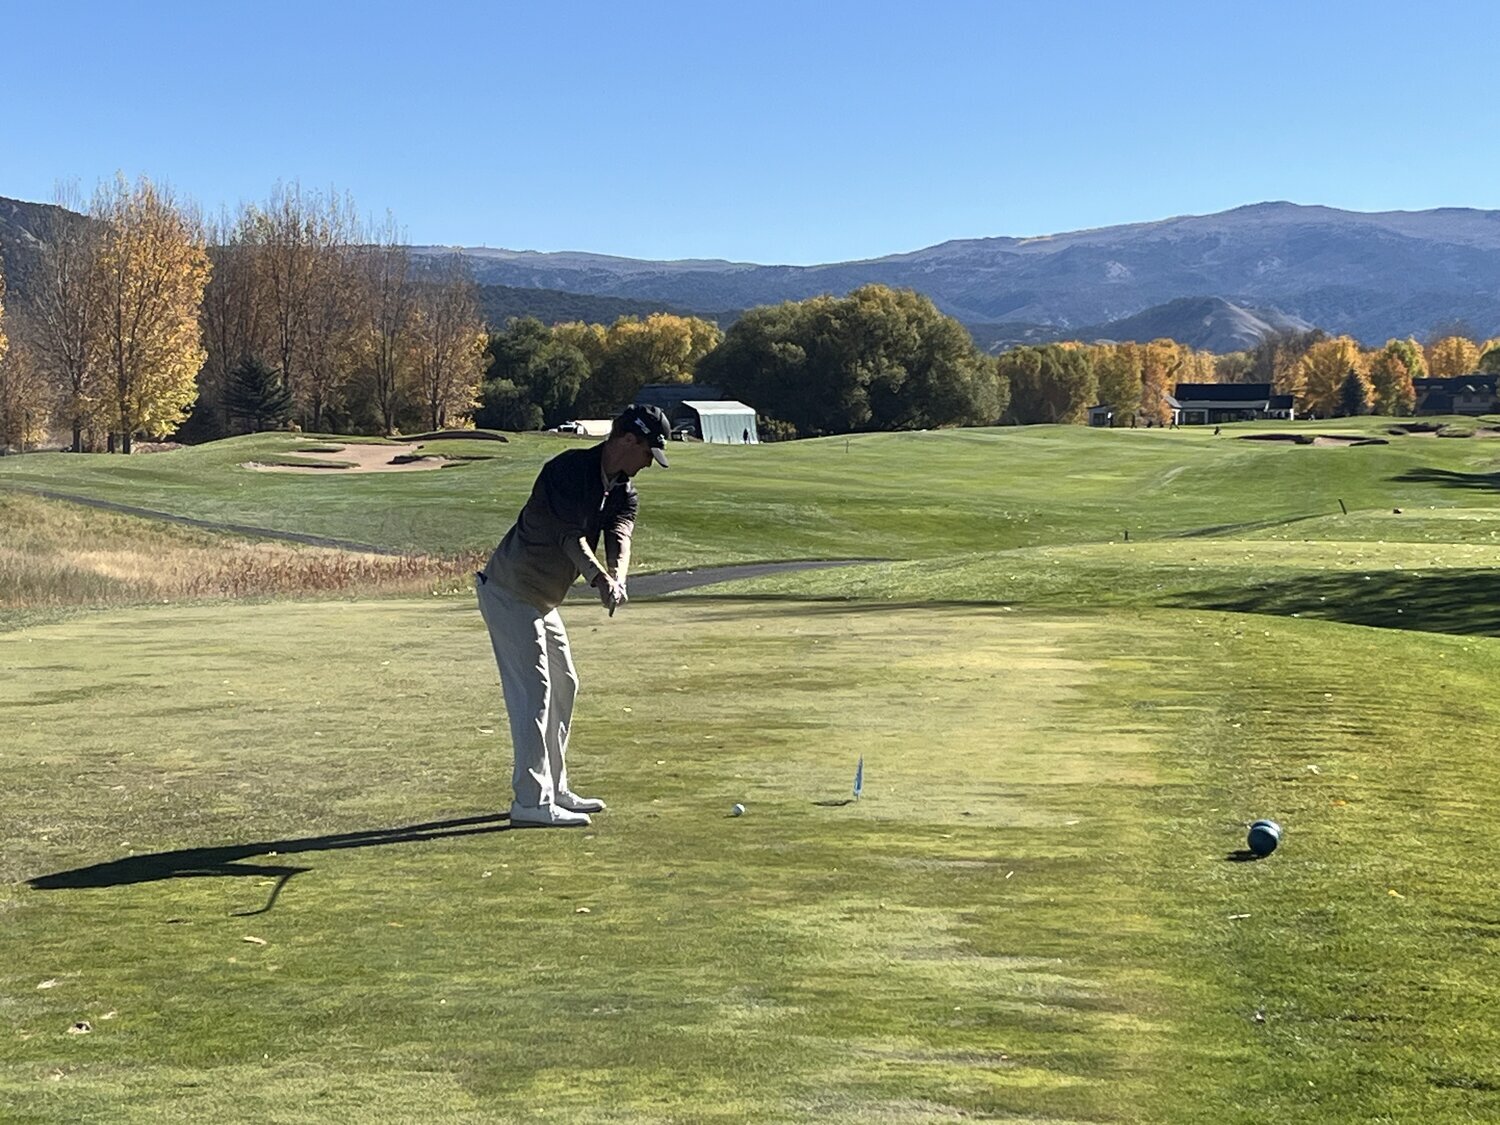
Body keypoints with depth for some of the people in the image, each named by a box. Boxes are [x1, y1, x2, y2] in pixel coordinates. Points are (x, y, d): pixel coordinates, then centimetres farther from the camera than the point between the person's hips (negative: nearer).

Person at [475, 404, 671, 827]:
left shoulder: (621, 490, 6)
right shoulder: (569, 469, -20)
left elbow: (620, 534, -12)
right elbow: (568, 535, -28)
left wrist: (616, 579, -32)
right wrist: (599, 577, -43)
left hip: (540, 600, 10)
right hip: (509, 593, -10)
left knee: (563, 685, 16)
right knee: (532, 691, -12)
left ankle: (554, 789, 26)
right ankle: (531, 803, -11)